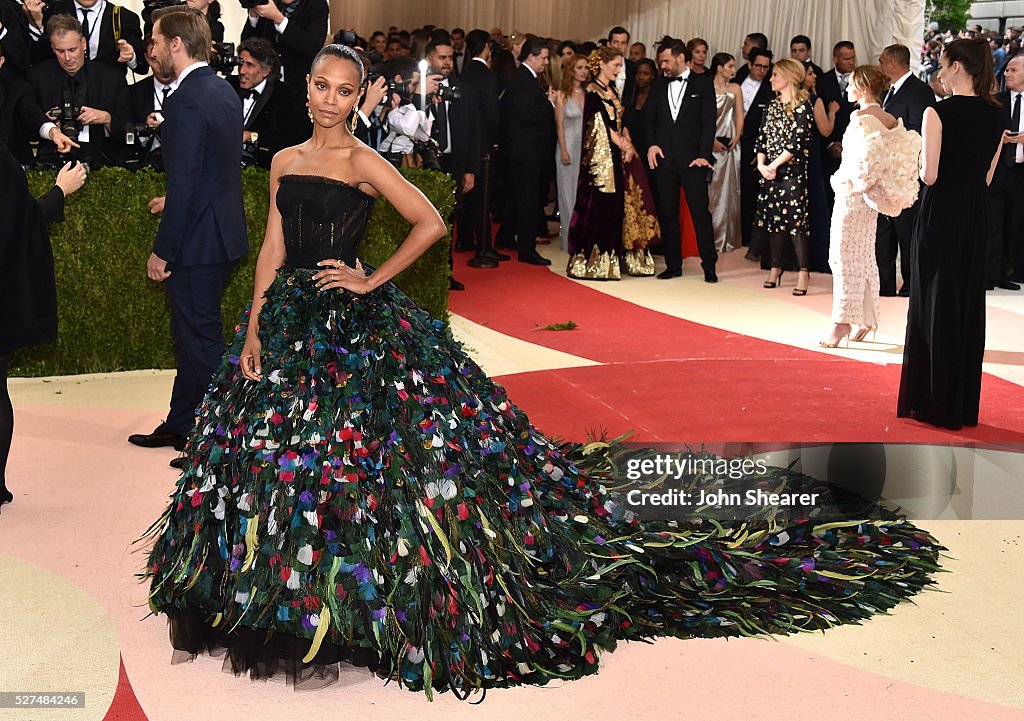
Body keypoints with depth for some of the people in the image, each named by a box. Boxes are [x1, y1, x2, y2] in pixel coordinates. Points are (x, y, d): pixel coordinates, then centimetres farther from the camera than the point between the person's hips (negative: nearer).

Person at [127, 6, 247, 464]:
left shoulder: (186, 100, -20)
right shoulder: (225, 91, 9)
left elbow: (184, 182, -23)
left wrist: (162, 250, -18)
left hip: (198, 241, -10)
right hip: (223, 233, 10)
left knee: (201, 341, 1)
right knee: (191, 333, 20)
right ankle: (179, 426, 32)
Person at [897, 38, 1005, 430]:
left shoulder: (938, 113, -15)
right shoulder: (995, 116, 5)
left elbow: (929, 175, -17)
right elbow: (986, 177, 9)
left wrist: (919, 161, 3)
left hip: (940, 217, -6)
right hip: (975, 219, 6)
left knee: (935, 305, 4)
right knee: (968, 307, 12)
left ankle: (935, 404, 9)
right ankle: (964, 405, 20)